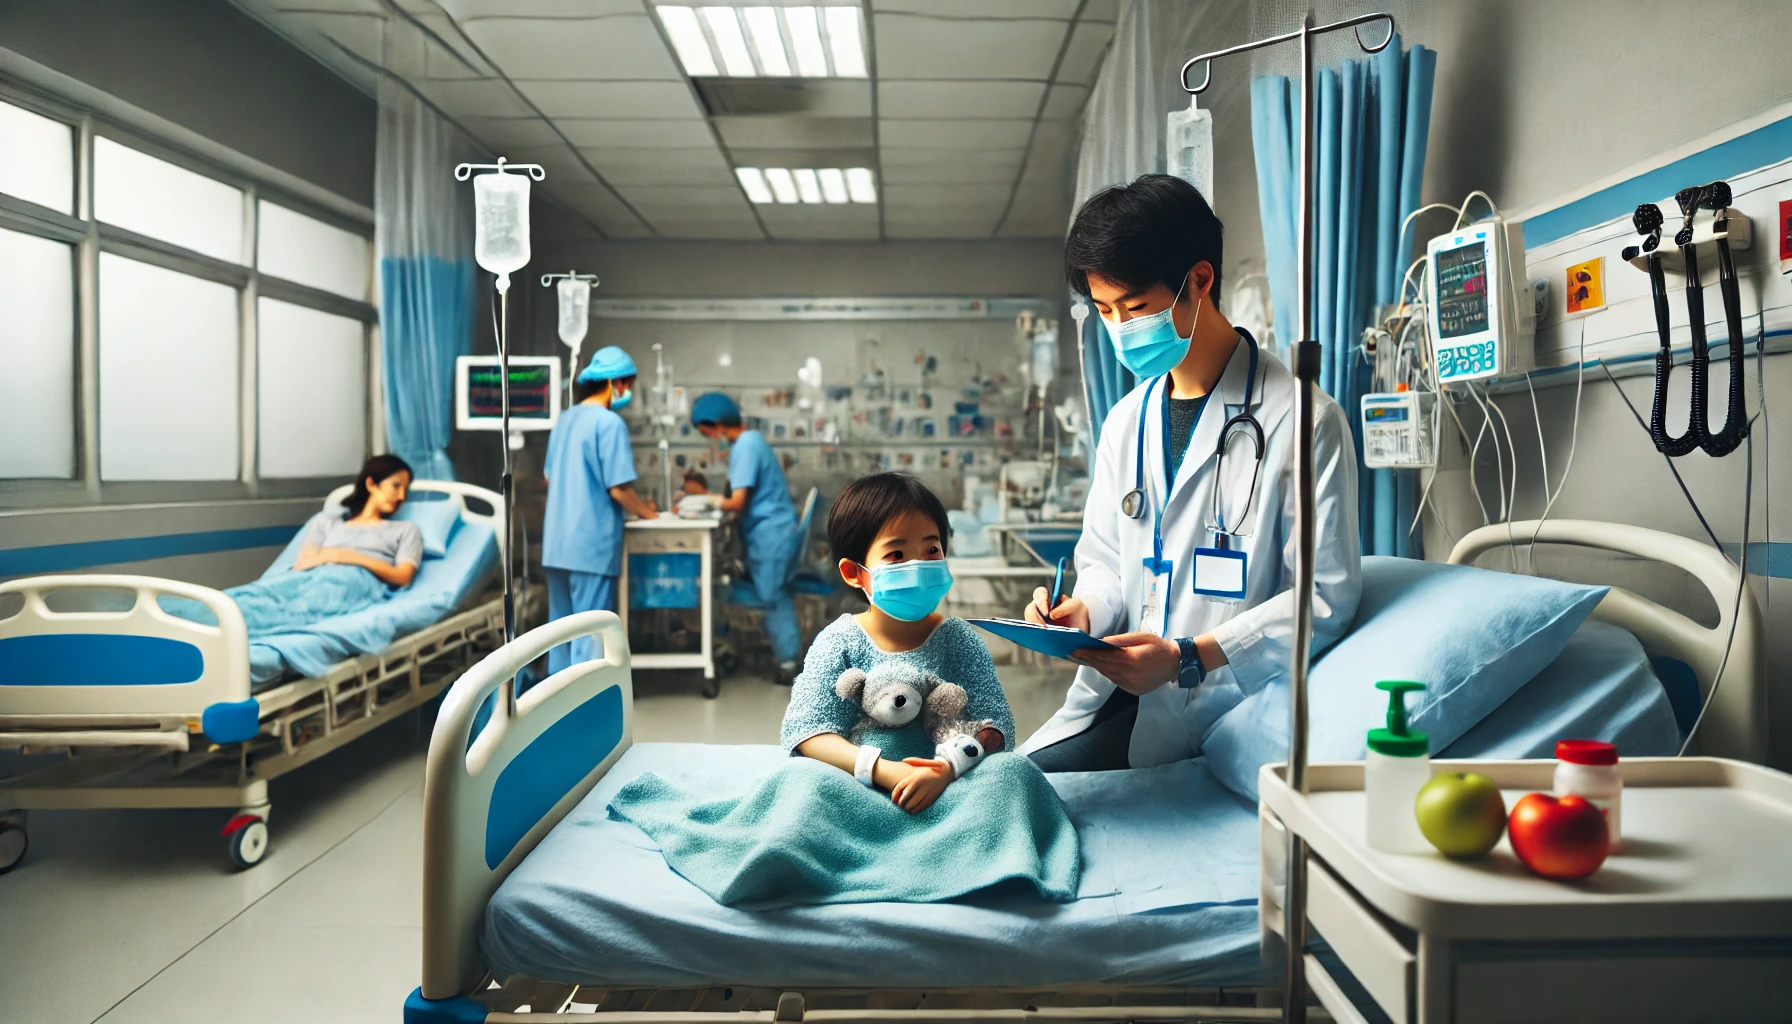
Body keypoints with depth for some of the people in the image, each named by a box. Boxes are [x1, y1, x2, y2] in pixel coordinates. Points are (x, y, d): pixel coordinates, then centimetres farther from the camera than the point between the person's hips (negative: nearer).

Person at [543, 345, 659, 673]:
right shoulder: (609, 423, -13)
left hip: (557, 542, 8)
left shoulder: (565, 420, 13)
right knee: (590, 633, -1)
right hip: (592, 544, -8)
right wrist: (645, 512, 4)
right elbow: (618, 488, -15)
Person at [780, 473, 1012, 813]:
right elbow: (805, 731, -13)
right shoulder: (839, 642, -4)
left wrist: (949, 767, -28)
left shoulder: (958, 639, 1)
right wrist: (884, 771, -29)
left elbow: (996, 724, -5)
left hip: (946, 787, 1)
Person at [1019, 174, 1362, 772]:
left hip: (1216, 695, -6)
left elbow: (1326, 596, -10)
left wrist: (1188, 657, -19)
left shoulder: (1304, 419, -9)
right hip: (1120, 685, 6)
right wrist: (1081, 611, -5)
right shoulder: (1126, 421, 13)